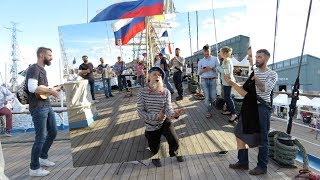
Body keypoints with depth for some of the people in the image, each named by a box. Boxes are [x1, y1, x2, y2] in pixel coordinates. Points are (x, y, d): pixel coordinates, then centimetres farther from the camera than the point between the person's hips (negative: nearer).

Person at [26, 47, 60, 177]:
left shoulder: (42, 70, 18)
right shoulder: (34, 68, -12)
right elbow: (32, 88, -25)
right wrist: (51, 91, -17)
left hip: (47, 106, 10)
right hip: (38, 108, -10)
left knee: (53, 133, 16)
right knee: (41, 138, -5)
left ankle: (43, 157, 34)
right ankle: (34, 168, 10)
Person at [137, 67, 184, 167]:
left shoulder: (166, 92, -12)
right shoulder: (143, 93, -16)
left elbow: (168, 108, -19)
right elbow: (140, 111, -15)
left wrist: (173, 114, -42)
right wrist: (156, 117, -25)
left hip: (165, 122, 1)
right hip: (151, 126, 0)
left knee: (175, 142, -14)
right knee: (154, 150, 10)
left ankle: (173, 153, 24)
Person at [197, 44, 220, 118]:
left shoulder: (215, 59, 3)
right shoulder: (200, 61, 6)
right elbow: (199, 73, 5)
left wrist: (211, 68, -20)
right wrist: (204, 70, -15)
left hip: (213, 80, 0)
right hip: (204, 80, 0)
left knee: (213, 97, 1)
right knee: (207, 97, -2)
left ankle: (209, 104, 35)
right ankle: (208, 111, 13)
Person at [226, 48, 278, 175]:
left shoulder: (272, 74, -3)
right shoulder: (253, 73, 12)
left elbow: (264, 88, -22)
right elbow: (245, 93, 7)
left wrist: (254, 77, -23)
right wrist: (232, 84, -3)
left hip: (262, 108, -6)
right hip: (249, 107, 6)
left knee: (262, 139, 4)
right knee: (240, 134, 10)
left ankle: (262, 167, 20)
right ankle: (243, 162, 26)